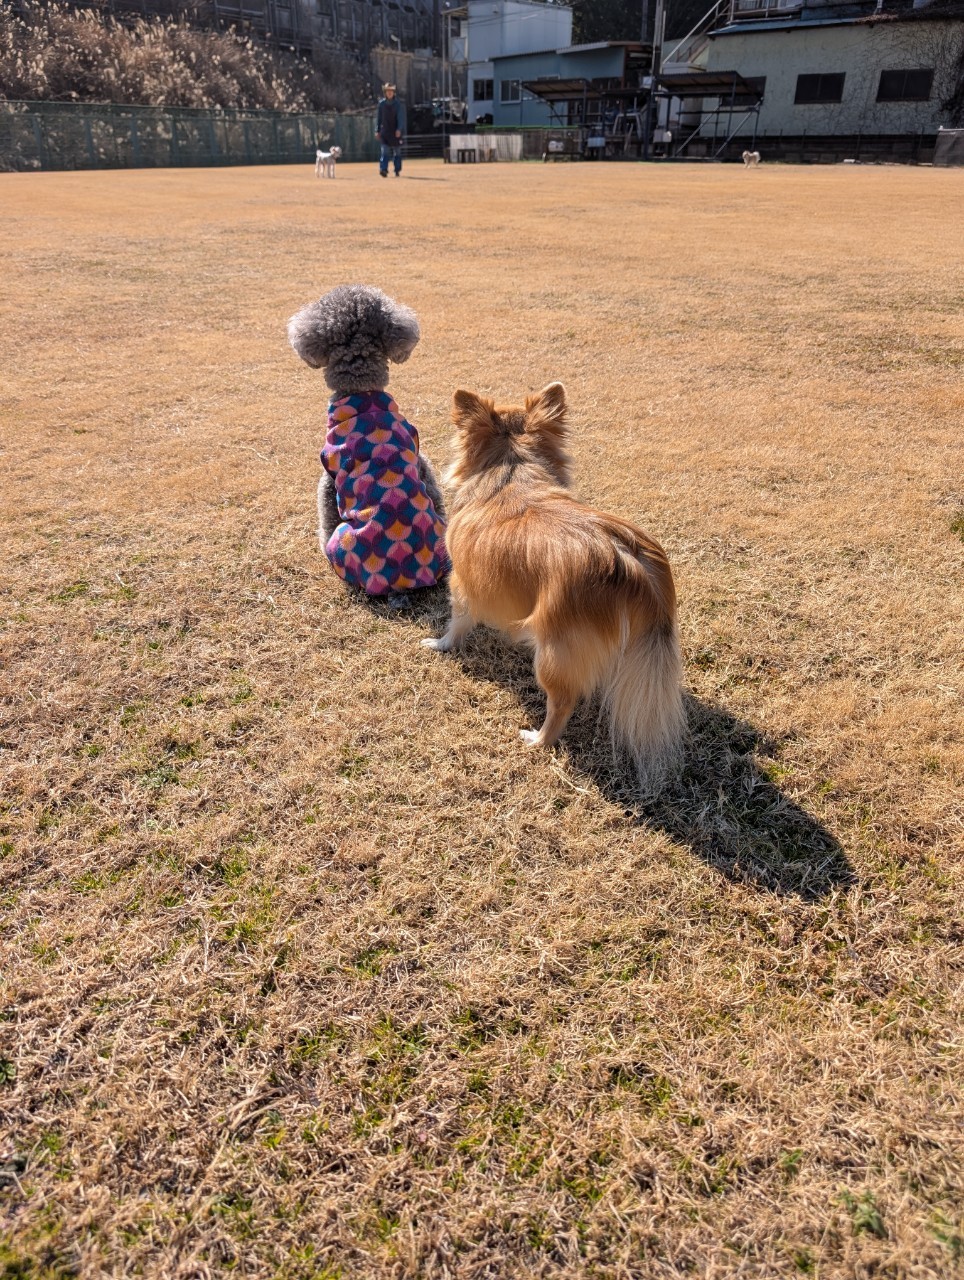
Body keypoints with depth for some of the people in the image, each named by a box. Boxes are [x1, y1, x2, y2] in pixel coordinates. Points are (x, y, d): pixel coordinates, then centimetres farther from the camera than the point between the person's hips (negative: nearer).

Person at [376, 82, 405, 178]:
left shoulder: (398, 104, -1)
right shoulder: (381, 103, 4)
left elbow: (400, 117, -5)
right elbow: (378, 117, 9)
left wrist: (399, 129, -19)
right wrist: (377, 130, 5)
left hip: (396, 131, 0)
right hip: (384, 131, 0)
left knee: (397, 152, 8)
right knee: (384, 151, -13)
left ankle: (397, 170, 18)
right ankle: (383, 169, -20)